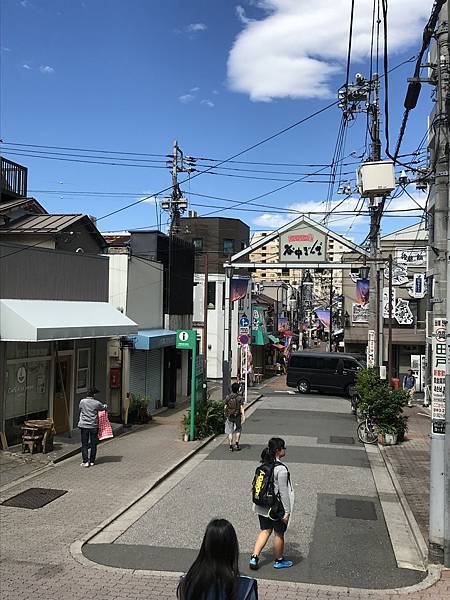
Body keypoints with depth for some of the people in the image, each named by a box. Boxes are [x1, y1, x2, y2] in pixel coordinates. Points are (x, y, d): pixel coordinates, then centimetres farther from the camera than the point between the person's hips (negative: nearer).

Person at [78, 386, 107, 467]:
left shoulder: (82, 401, -5)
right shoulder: (97, 403, -8)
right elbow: (104, 408, 10)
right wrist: (105, 406, 34)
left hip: (84, 426, 0)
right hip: (94, 426, 0)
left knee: (84, 444, 7)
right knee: (93, 444, 11)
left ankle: (85, 461, -1)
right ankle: (92, 461, 16)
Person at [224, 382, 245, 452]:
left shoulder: (228, 397, -4)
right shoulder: (240, 397, -9)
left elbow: (225, 407, 2)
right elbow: (241, 408, -12)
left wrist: (226, 415, 16)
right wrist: (243, 416, -10)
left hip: (229, 416, 1)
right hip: (237, 416, -1)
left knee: (230, 432, 5)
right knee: (238, 430, 19)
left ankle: (231, 446, 2)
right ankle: (237, 444, 13)